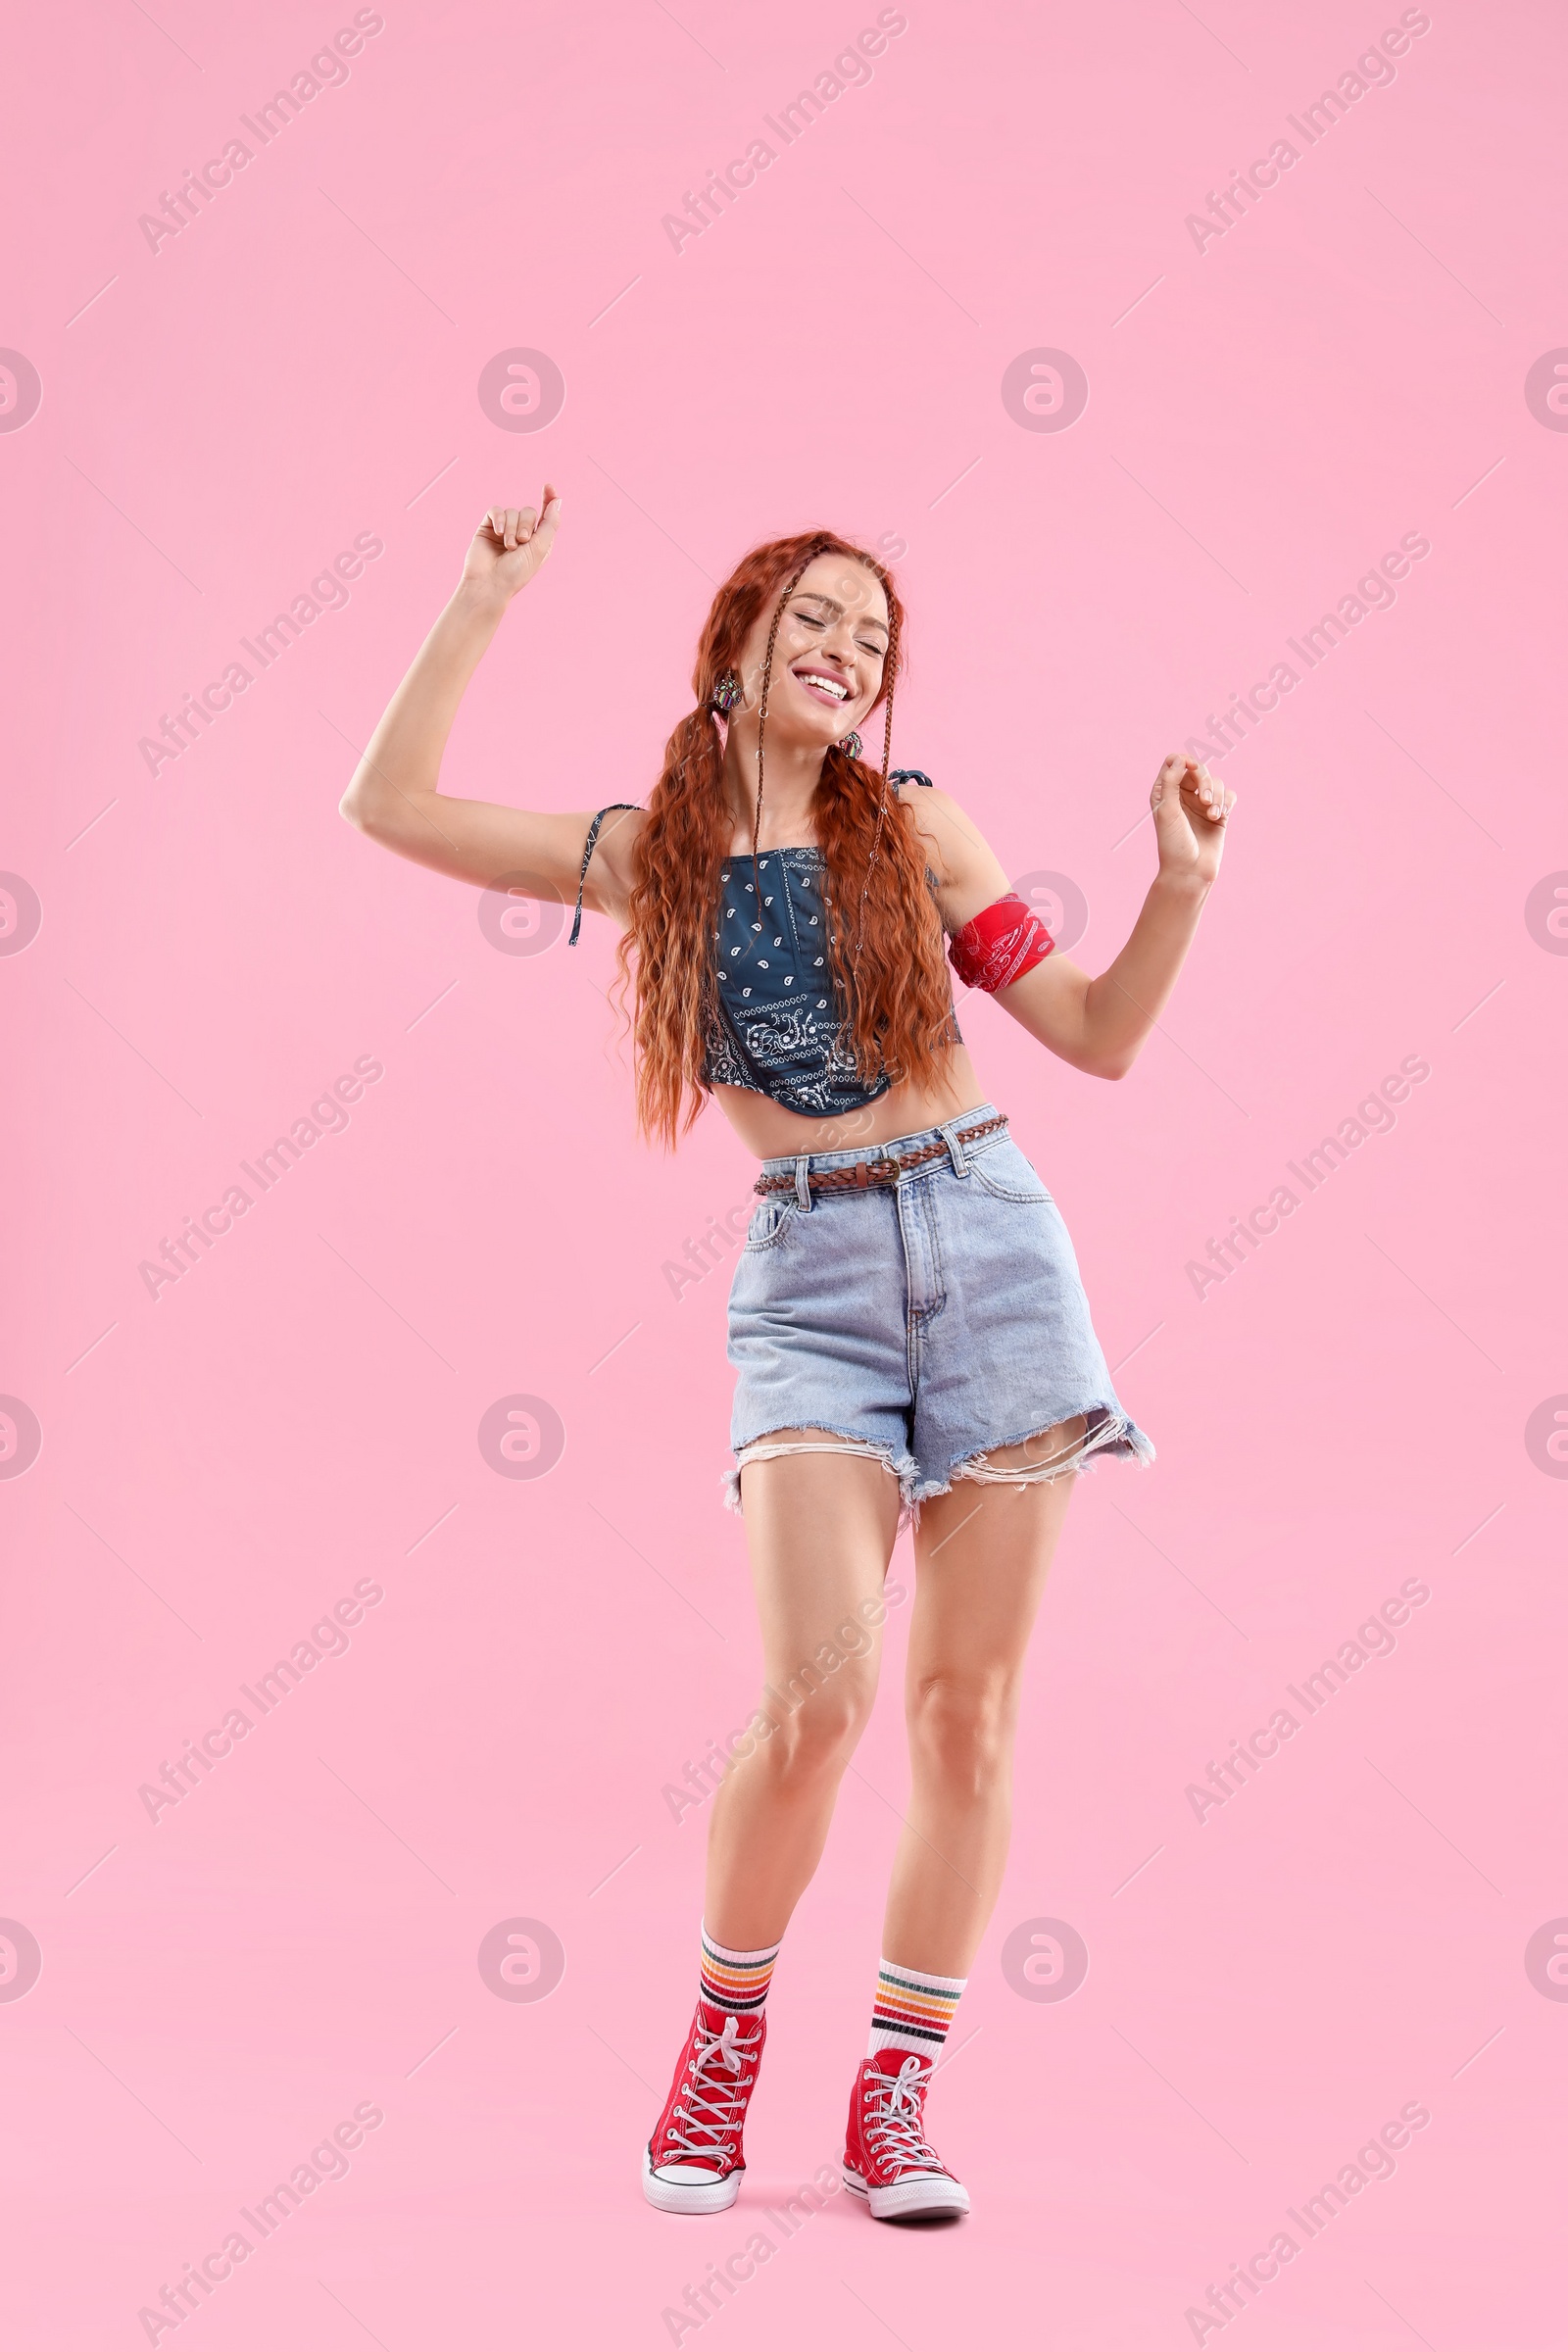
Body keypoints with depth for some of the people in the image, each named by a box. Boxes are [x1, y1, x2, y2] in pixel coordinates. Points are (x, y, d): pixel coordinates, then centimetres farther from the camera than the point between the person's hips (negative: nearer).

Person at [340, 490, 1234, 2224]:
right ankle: (726, 2033, 11)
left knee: (968, 1704, 1)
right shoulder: (647, 854, 8)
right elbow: (392, 804, 3)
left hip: (986, 1237, 2)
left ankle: (896, 2093, 14)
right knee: (818, 1694, -16)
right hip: (811, 1280, -1)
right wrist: (485, 603, 6)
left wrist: (1182, 887, -3)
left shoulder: (910, 829, 8)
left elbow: (1100, 1035, 11)